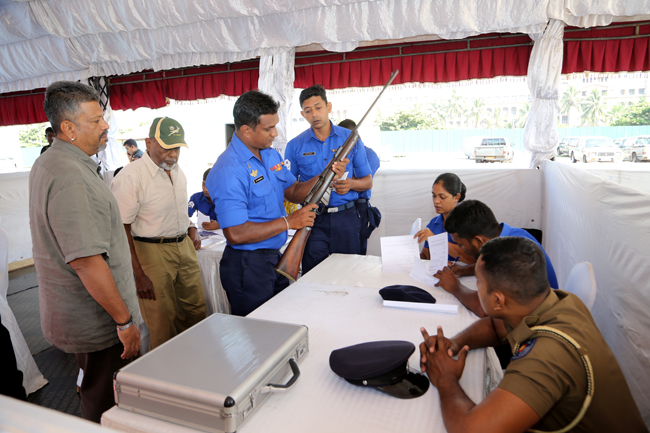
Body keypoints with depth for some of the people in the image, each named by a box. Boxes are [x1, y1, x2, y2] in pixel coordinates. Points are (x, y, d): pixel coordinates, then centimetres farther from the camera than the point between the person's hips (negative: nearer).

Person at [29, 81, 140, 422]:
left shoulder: (46, 164, 9)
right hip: (96, 319, -10)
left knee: (95, 394, 26)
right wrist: (125, 320, -22)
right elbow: (86, 261, -29)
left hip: (69, 313, 10)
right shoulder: (70, 177, -26)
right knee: (107, 409, 7)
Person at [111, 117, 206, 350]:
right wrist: (139, 275, -18)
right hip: (152, 251, -7)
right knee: (163, 324, 1)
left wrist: (191, 228, 7)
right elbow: (121, 230, -16)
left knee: (196, 310, 13)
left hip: (184, 246, 7)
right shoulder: (130, 177, -16)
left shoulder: (177, 170, 8)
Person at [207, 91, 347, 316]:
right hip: (248, 266, -8)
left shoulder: (271, 154, 5)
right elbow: (235, 234, -29)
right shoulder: (228, 170, -24)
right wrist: (288, 222, -23)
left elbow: (294, 192, 11)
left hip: (275, 258, 8)